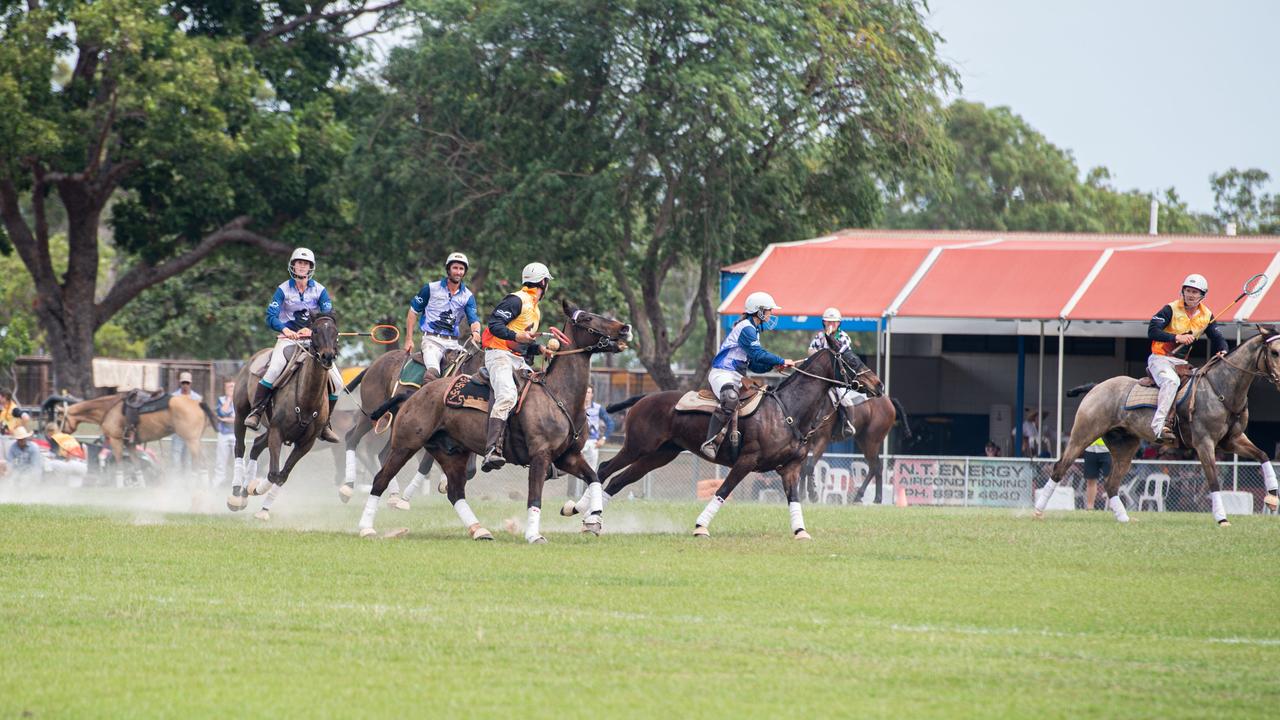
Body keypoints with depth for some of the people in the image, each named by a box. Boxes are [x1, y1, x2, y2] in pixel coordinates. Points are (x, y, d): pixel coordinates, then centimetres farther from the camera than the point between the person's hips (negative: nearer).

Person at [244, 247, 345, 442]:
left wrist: (313, 329, -22)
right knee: (273, 370, -32)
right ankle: (255, 412, -24)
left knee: (336, 381, -7)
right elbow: (271, 317, -8)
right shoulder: (283, 289, -1)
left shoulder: (319, 290, 3)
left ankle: (325, 425, 7)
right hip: (289, 337, -3)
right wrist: (284, 329, -28)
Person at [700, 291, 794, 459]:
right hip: (722, 374, -11)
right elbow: (758, 354, -19)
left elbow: (753, 365, 22)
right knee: (730, 399, -40)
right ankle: (709, 444, -44)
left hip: (737, 377, 11)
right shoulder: (746, 329, -10)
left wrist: (773, 365, 6)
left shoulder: (753, 330, 22)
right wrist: (782, 361, -11)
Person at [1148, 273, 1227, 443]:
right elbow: (1152, 331, -17)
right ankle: (1159, 426, -43)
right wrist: (1177, 337, -28)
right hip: (1161, 358, -7)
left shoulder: (1206, 315, 7)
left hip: (1182, 363, 7)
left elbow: (1218, 338, 9)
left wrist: (1222, 351, -15)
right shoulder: (1171, 310, -9)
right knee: (1171, 381, -35)